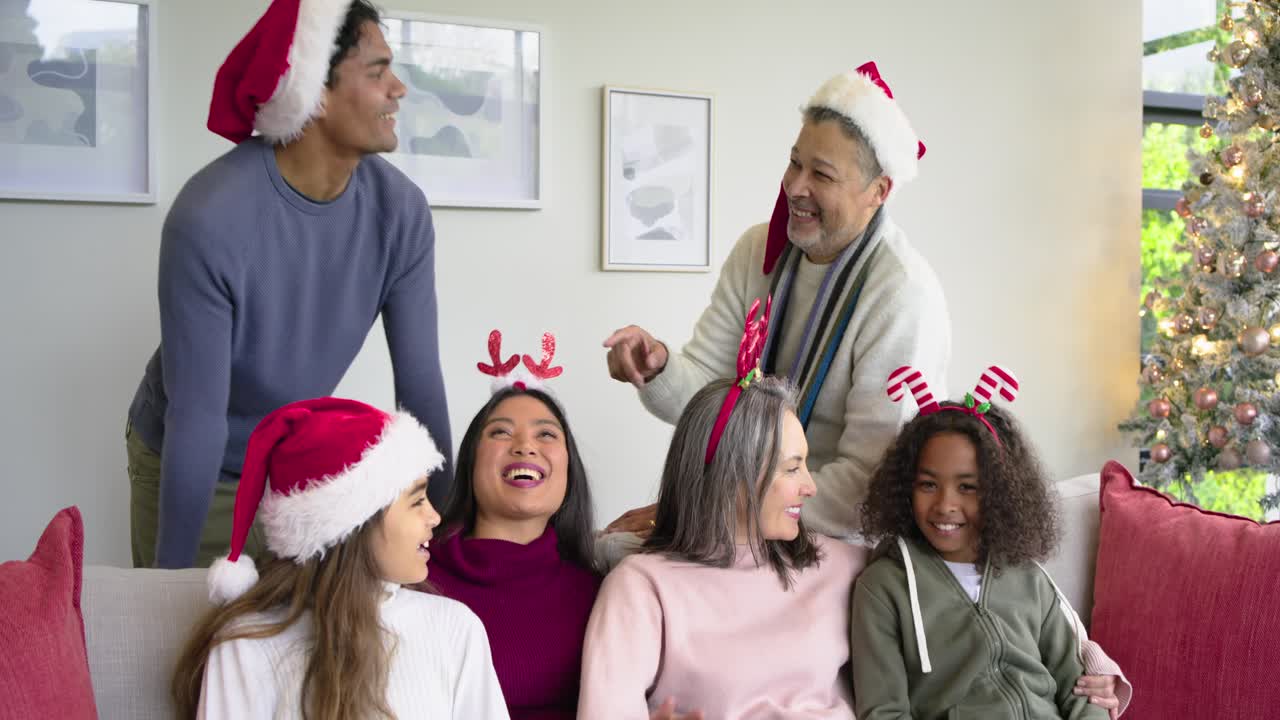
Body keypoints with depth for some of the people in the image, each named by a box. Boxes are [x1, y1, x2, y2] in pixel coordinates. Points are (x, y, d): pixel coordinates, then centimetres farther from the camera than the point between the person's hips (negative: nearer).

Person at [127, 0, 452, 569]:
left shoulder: (400, 209, -17)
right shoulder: (210, 218, -29)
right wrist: (172, 577, -20)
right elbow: (196, 417, -26)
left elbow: (420, 382, -12)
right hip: (191, 471, -3)